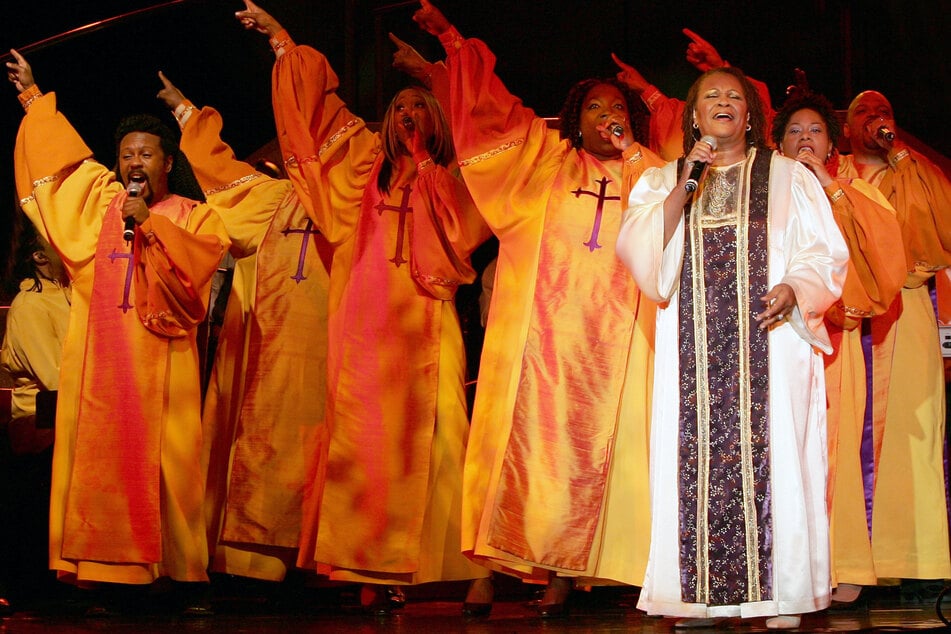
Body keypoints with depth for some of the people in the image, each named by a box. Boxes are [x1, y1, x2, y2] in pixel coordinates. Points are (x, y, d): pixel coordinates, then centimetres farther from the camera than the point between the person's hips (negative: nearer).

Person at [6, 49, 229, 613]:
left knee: (165, 462, -7)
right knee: (102, 459, -4)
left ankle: (184, 577, -6)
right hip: (101, 355, 3)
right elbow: (60, 147, 29)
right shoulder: (100, 200, 18)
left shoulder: (193, 216, 9)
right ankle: (111, 575, -4)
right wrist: (30, 92, 34)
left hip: (160, 358, -3)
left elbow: (201, 260, -10)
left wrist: (149, 222, -11)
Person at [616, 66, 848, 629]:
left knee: (770, 454, -8)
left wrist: (794, 288, -13)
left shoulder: (788, 177, 13)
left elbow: (826, 253, 7)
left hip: (770, 344, -1)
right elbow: (639, 250, 2)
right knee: (697, 460, -6)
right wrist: (685, 185, -6)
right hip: (693, 350, 1)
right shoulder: (662, 181, 17)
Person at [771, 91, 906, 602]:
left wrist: (830, 186, -5)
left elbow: (885, 234, -5)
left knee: (834, 440, -8)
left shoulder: (853, 194, 16)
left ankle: (842, 567, -5)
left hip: (835, 332, 0)